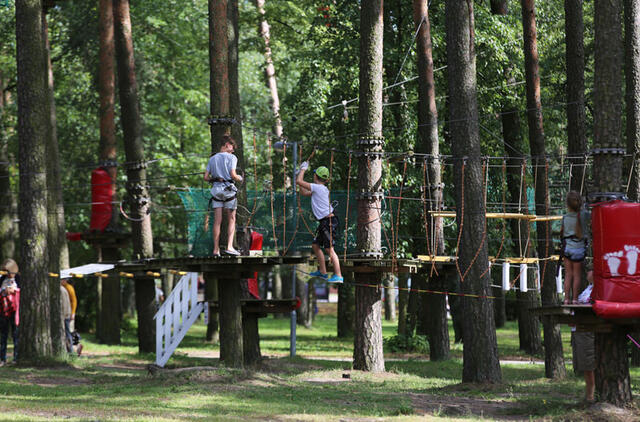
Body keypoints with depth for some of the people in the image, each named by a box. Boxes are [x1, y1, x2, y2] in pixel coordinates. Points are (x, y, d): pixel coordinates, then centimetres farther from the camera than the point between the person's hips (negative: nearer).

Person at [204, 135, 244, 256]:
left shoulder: (212, 159, 13)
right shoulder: (231, 157, -2)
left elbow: (206, 177, 8)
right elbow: (233, 175, -11)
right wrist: (239, 178, 8)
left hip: (216, 189, 4)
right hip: (229, 189, -4)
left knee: (217, 221, 2)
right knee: (231, 220, 4)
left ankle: (216, 249, -2)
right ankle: (229, 246, -8)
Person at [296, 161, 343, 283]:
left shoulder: (318, 187, -12)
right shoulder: (320, 189, 16)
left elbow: (299, 182, -13)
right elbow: (303, 193, 29)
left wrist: (303, 169, 4)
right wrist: (300, 173, 27)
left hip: (329, 221, -10)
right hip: (324, 222, 10)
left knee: (329, 249, -14)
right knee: (316, 245, 18)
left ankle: (338, 275, -18)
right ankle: (322, 272, 24)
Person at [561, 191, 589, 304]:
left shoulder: (565, 218, -5)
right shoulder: (584, 214, -10)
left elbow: (562, 233, 5)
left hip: (567, 247, 2)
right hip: (579, 248, -2)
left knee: (568, 274, 8)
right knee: (577, 274, 6)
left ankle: (567, 299, 7)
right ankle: (574, 299, 5)